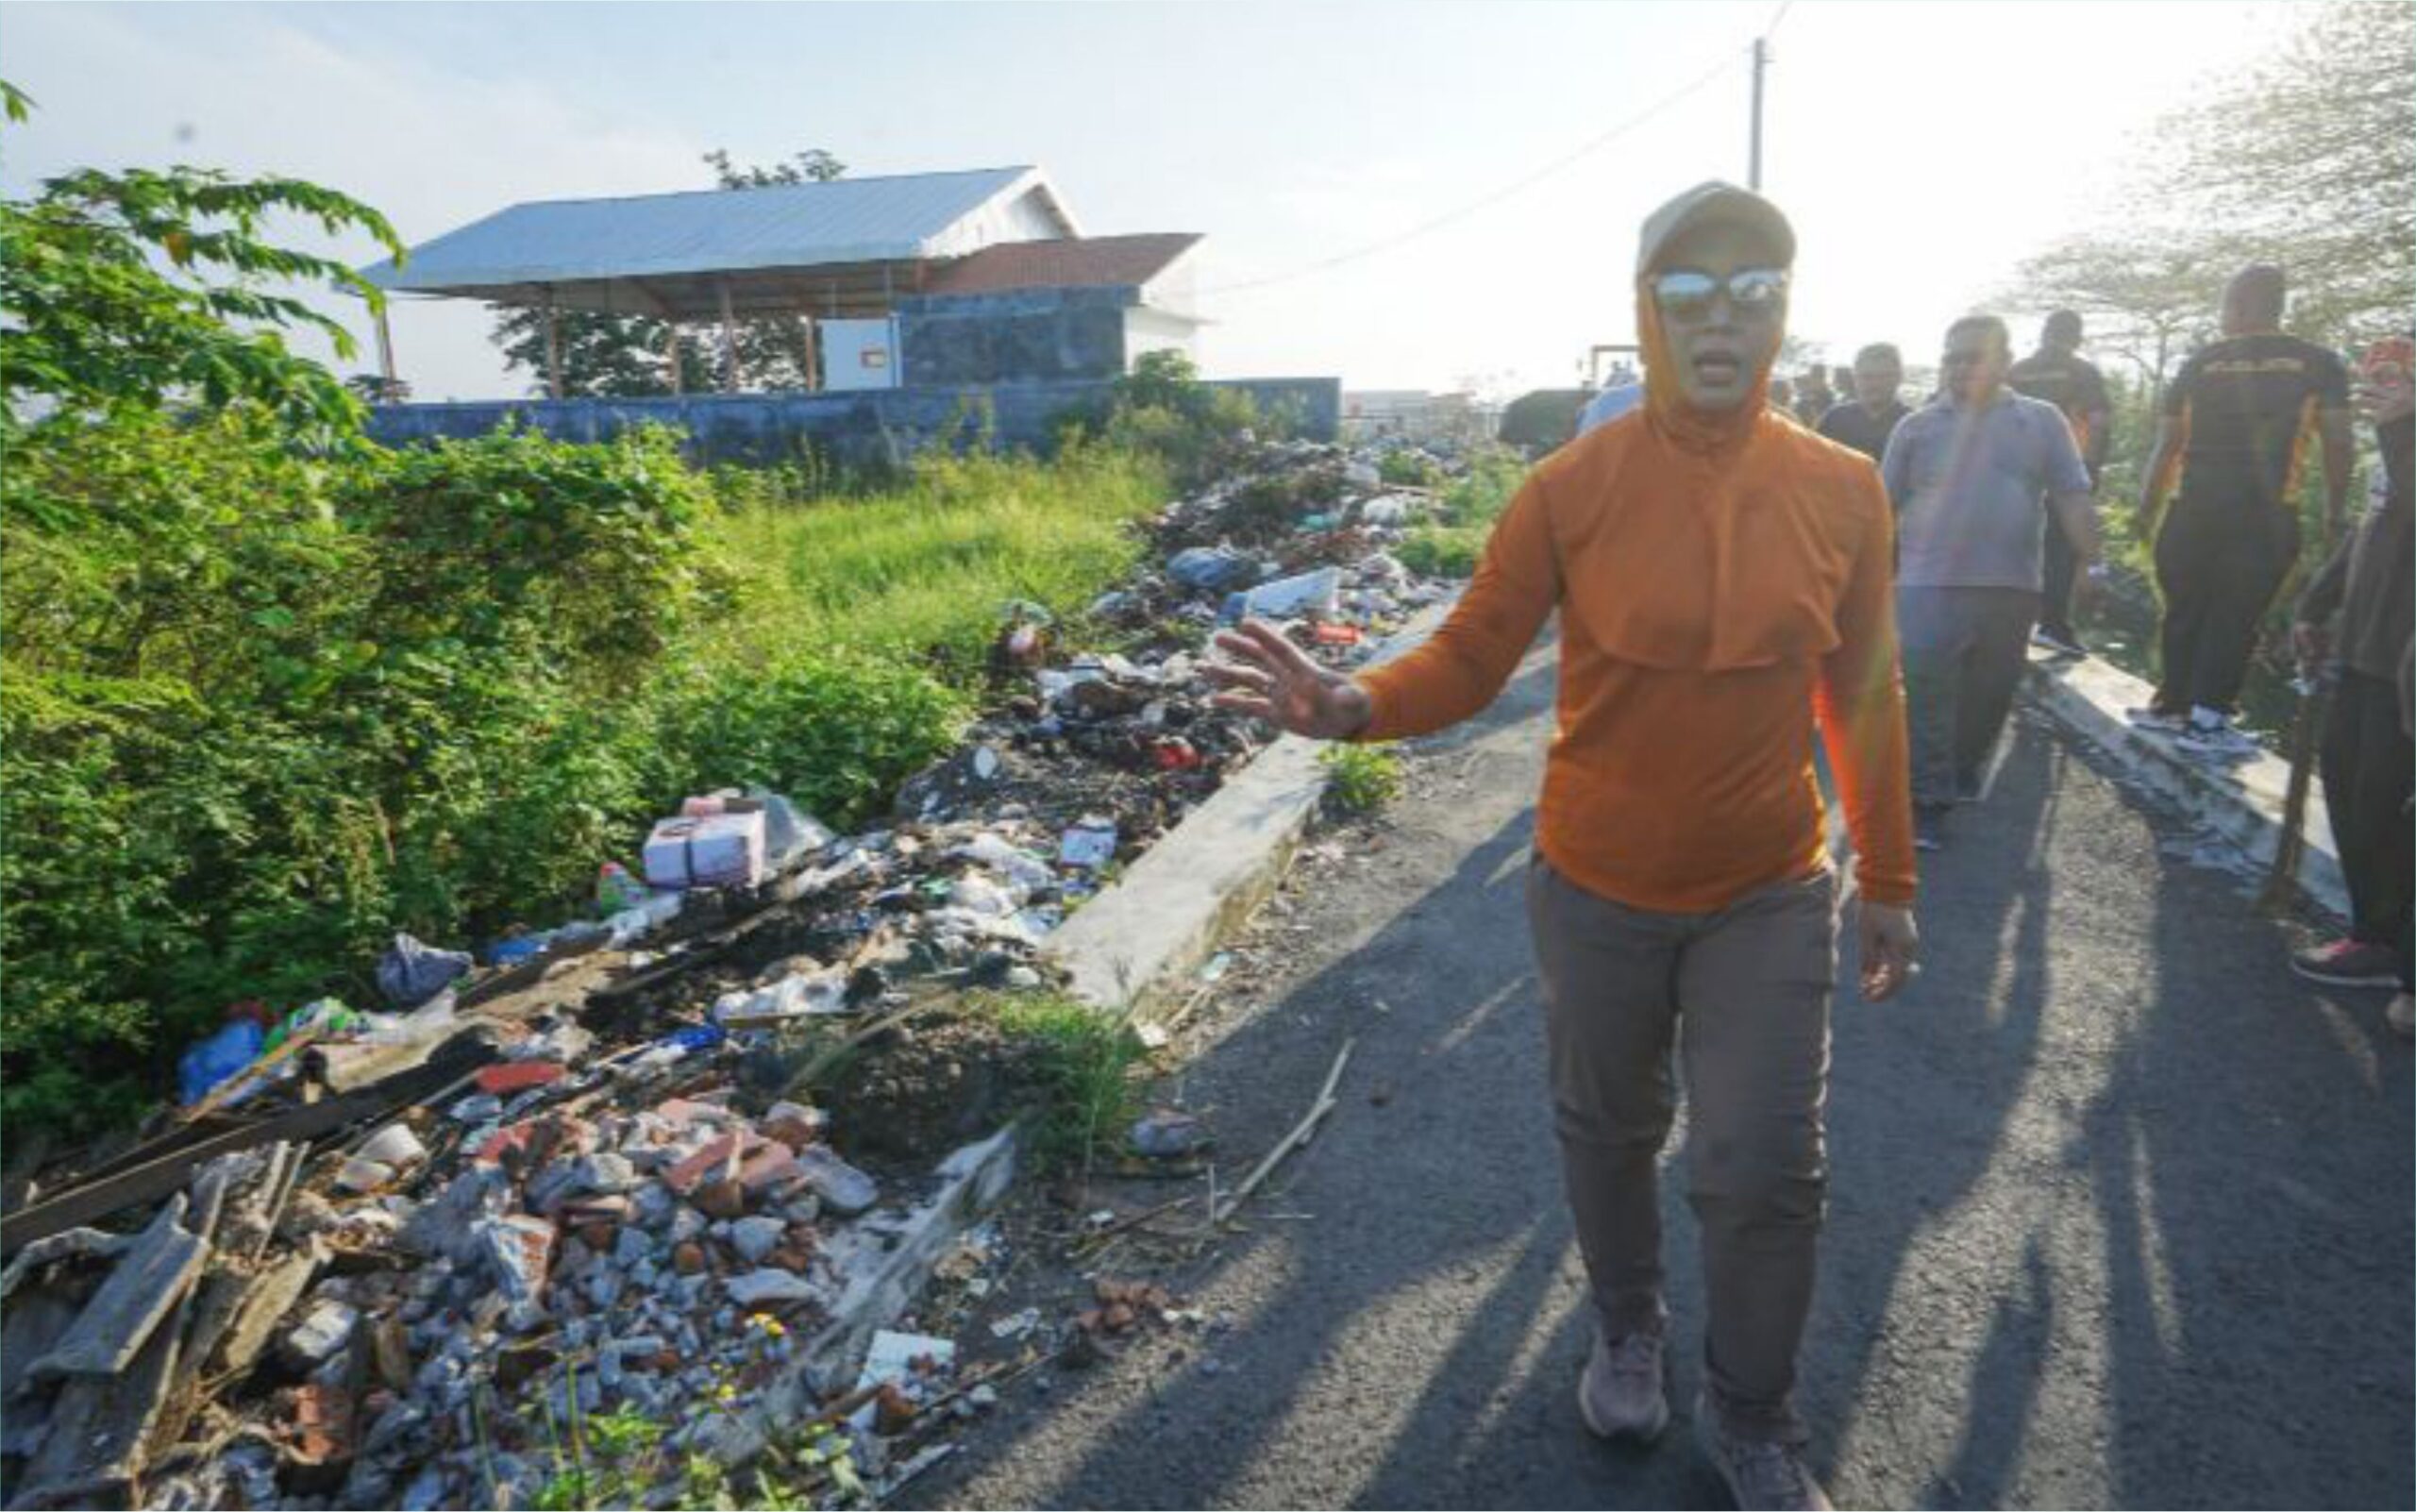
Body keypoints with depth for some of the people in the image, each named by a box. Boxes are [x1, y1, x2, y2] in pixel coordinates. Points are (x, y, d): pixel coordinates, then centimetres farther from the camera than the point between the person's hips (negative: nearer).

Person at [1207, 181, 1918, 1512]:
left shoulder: (1840, 489, -4)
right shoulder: (1572, 486, -11)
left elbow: (1864, 693, 4)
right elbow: (1470, 656, -10)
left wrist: (1888, 880, 8)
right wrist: (1353, 705, -31)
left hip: (1769, 898, 1)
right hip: (1597, 891, 0)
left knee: (1766, 1167, 3)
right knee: (1606, 1134, 18)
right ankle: (1628, 1329, 48)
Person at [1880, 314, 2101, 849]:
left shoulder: (2042, 421, 7)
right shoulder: (1918, 426, 5)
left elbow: (2072, 499, 5)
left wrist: (2093, 564, -2)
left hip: (2011, 586, 2)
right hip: (1928, 582, -2)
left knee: (1988, 695, 12)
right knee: (1924, 695, -9)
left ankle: (1962, 772, 31)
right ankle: (1927, 801, -6)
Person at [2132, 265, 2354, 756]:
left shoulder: (2199, 364, 5)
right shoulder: (2318, 364, 3)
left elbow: (2166, 443, 5)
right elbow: (2337, 442, -1)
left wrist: (2146, 508, 12)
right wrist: (2335, 513, 8)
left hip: (2194, 509, 2)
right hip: (2266, 516, -1)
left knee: (2184, 610, 11)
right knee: (2236, 617, 1)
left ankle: (2171, 705, 18)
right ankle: (2206, 721, 0)